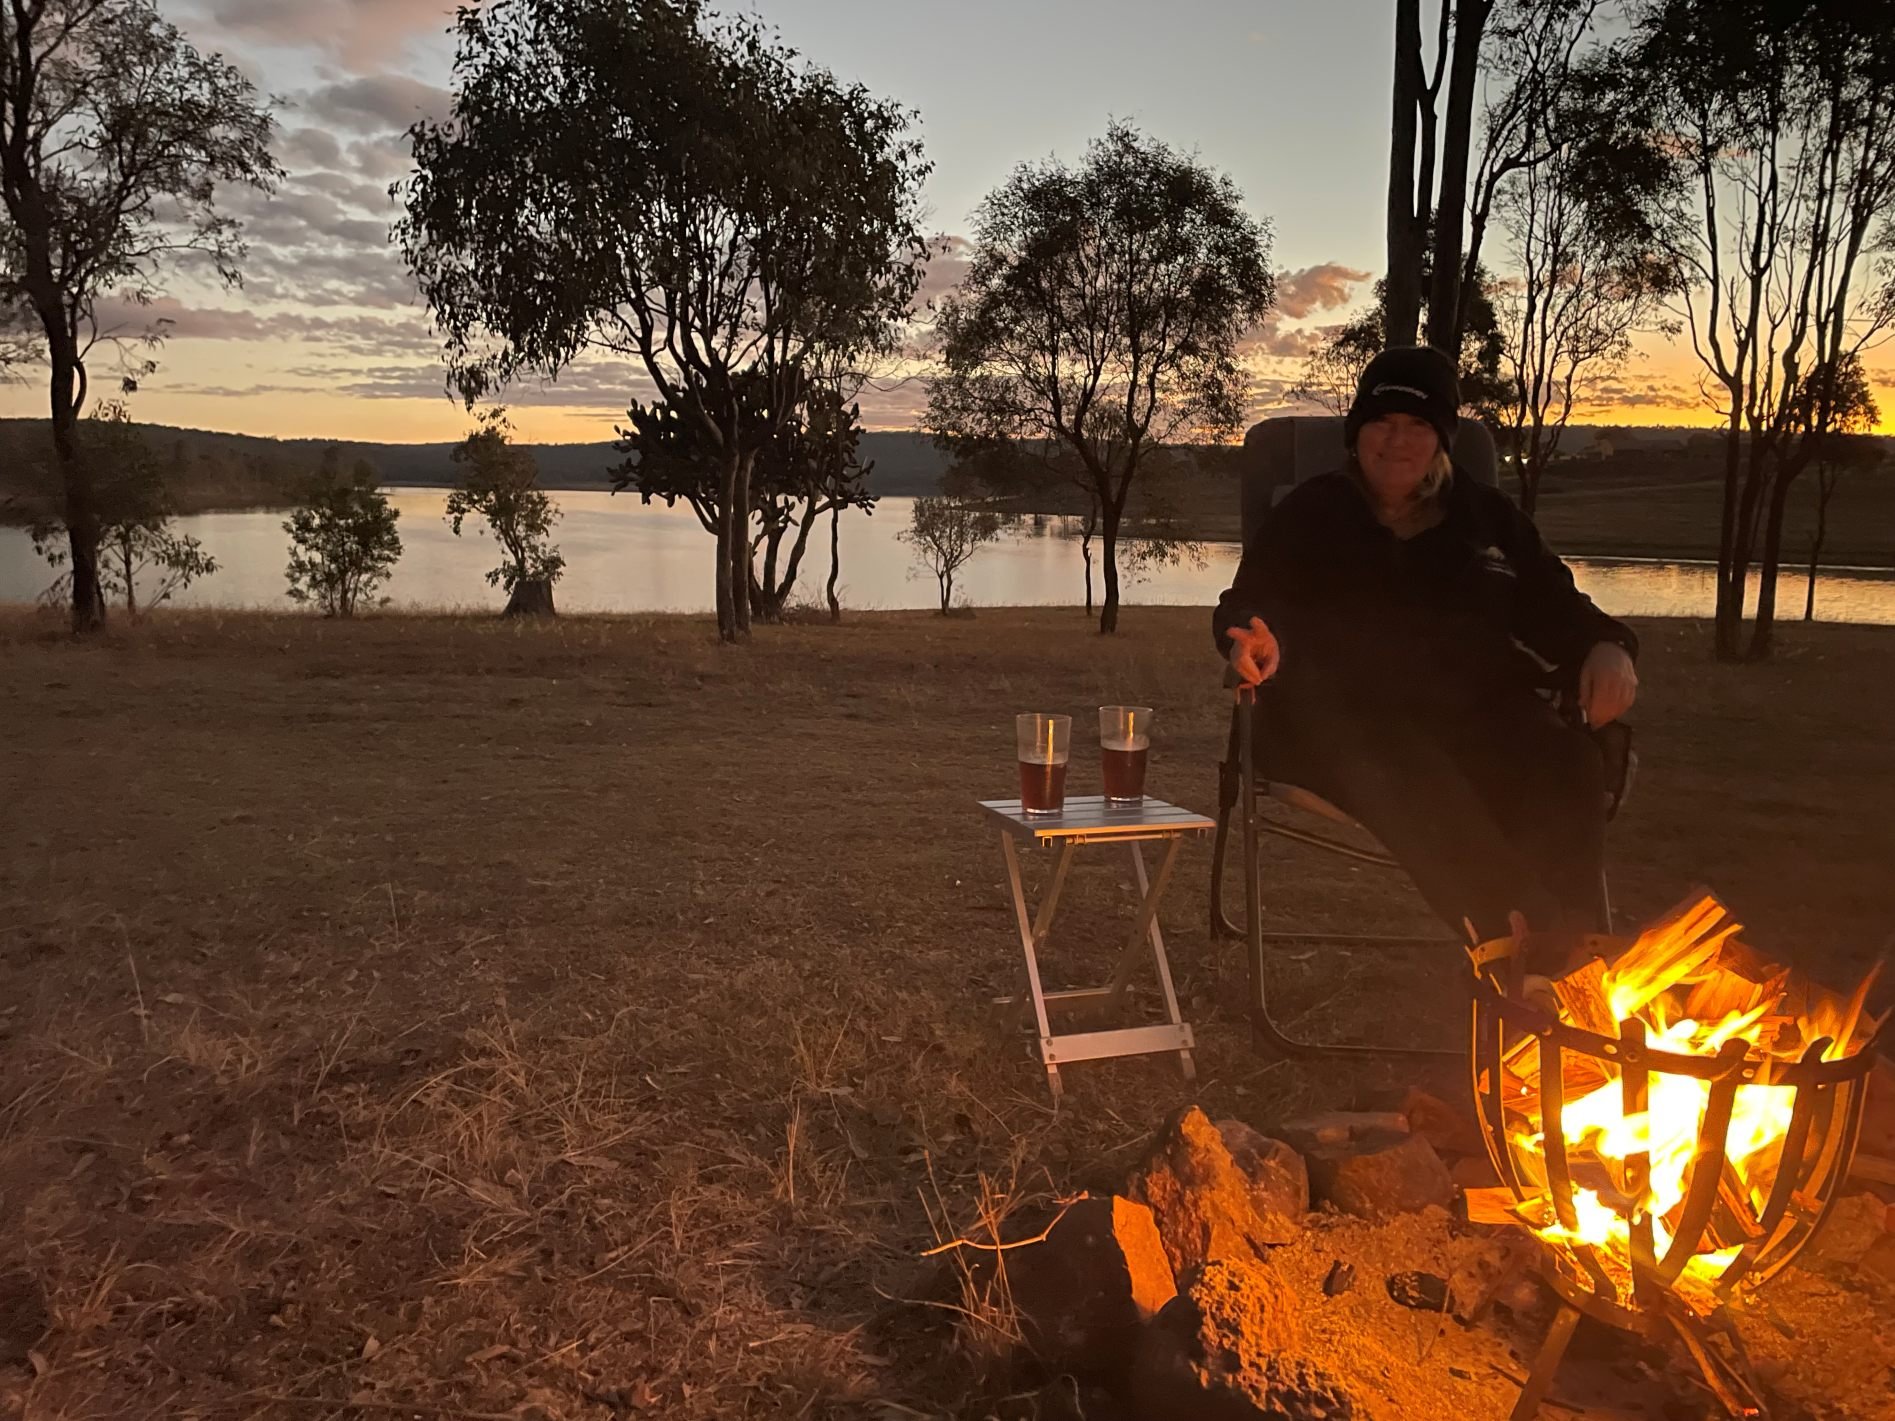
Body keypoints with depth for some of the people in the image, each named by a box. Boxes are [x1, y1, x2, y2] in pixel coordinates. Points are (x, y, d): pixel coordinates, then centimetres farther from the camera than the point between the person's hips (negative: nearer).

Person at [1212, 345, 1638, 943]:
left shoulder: (1487, 516, 26)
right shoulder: (1310, 514, 19)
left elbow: (1552, 604, 25)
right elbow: (1250, 601, 8)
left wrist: (1605, 647, 1)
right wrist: (1260, 639, -18)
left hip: (1474, 708, 3)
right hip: (1343, 715, -2)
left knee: (1566, 768, -32)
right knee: (1420, 782, -39)